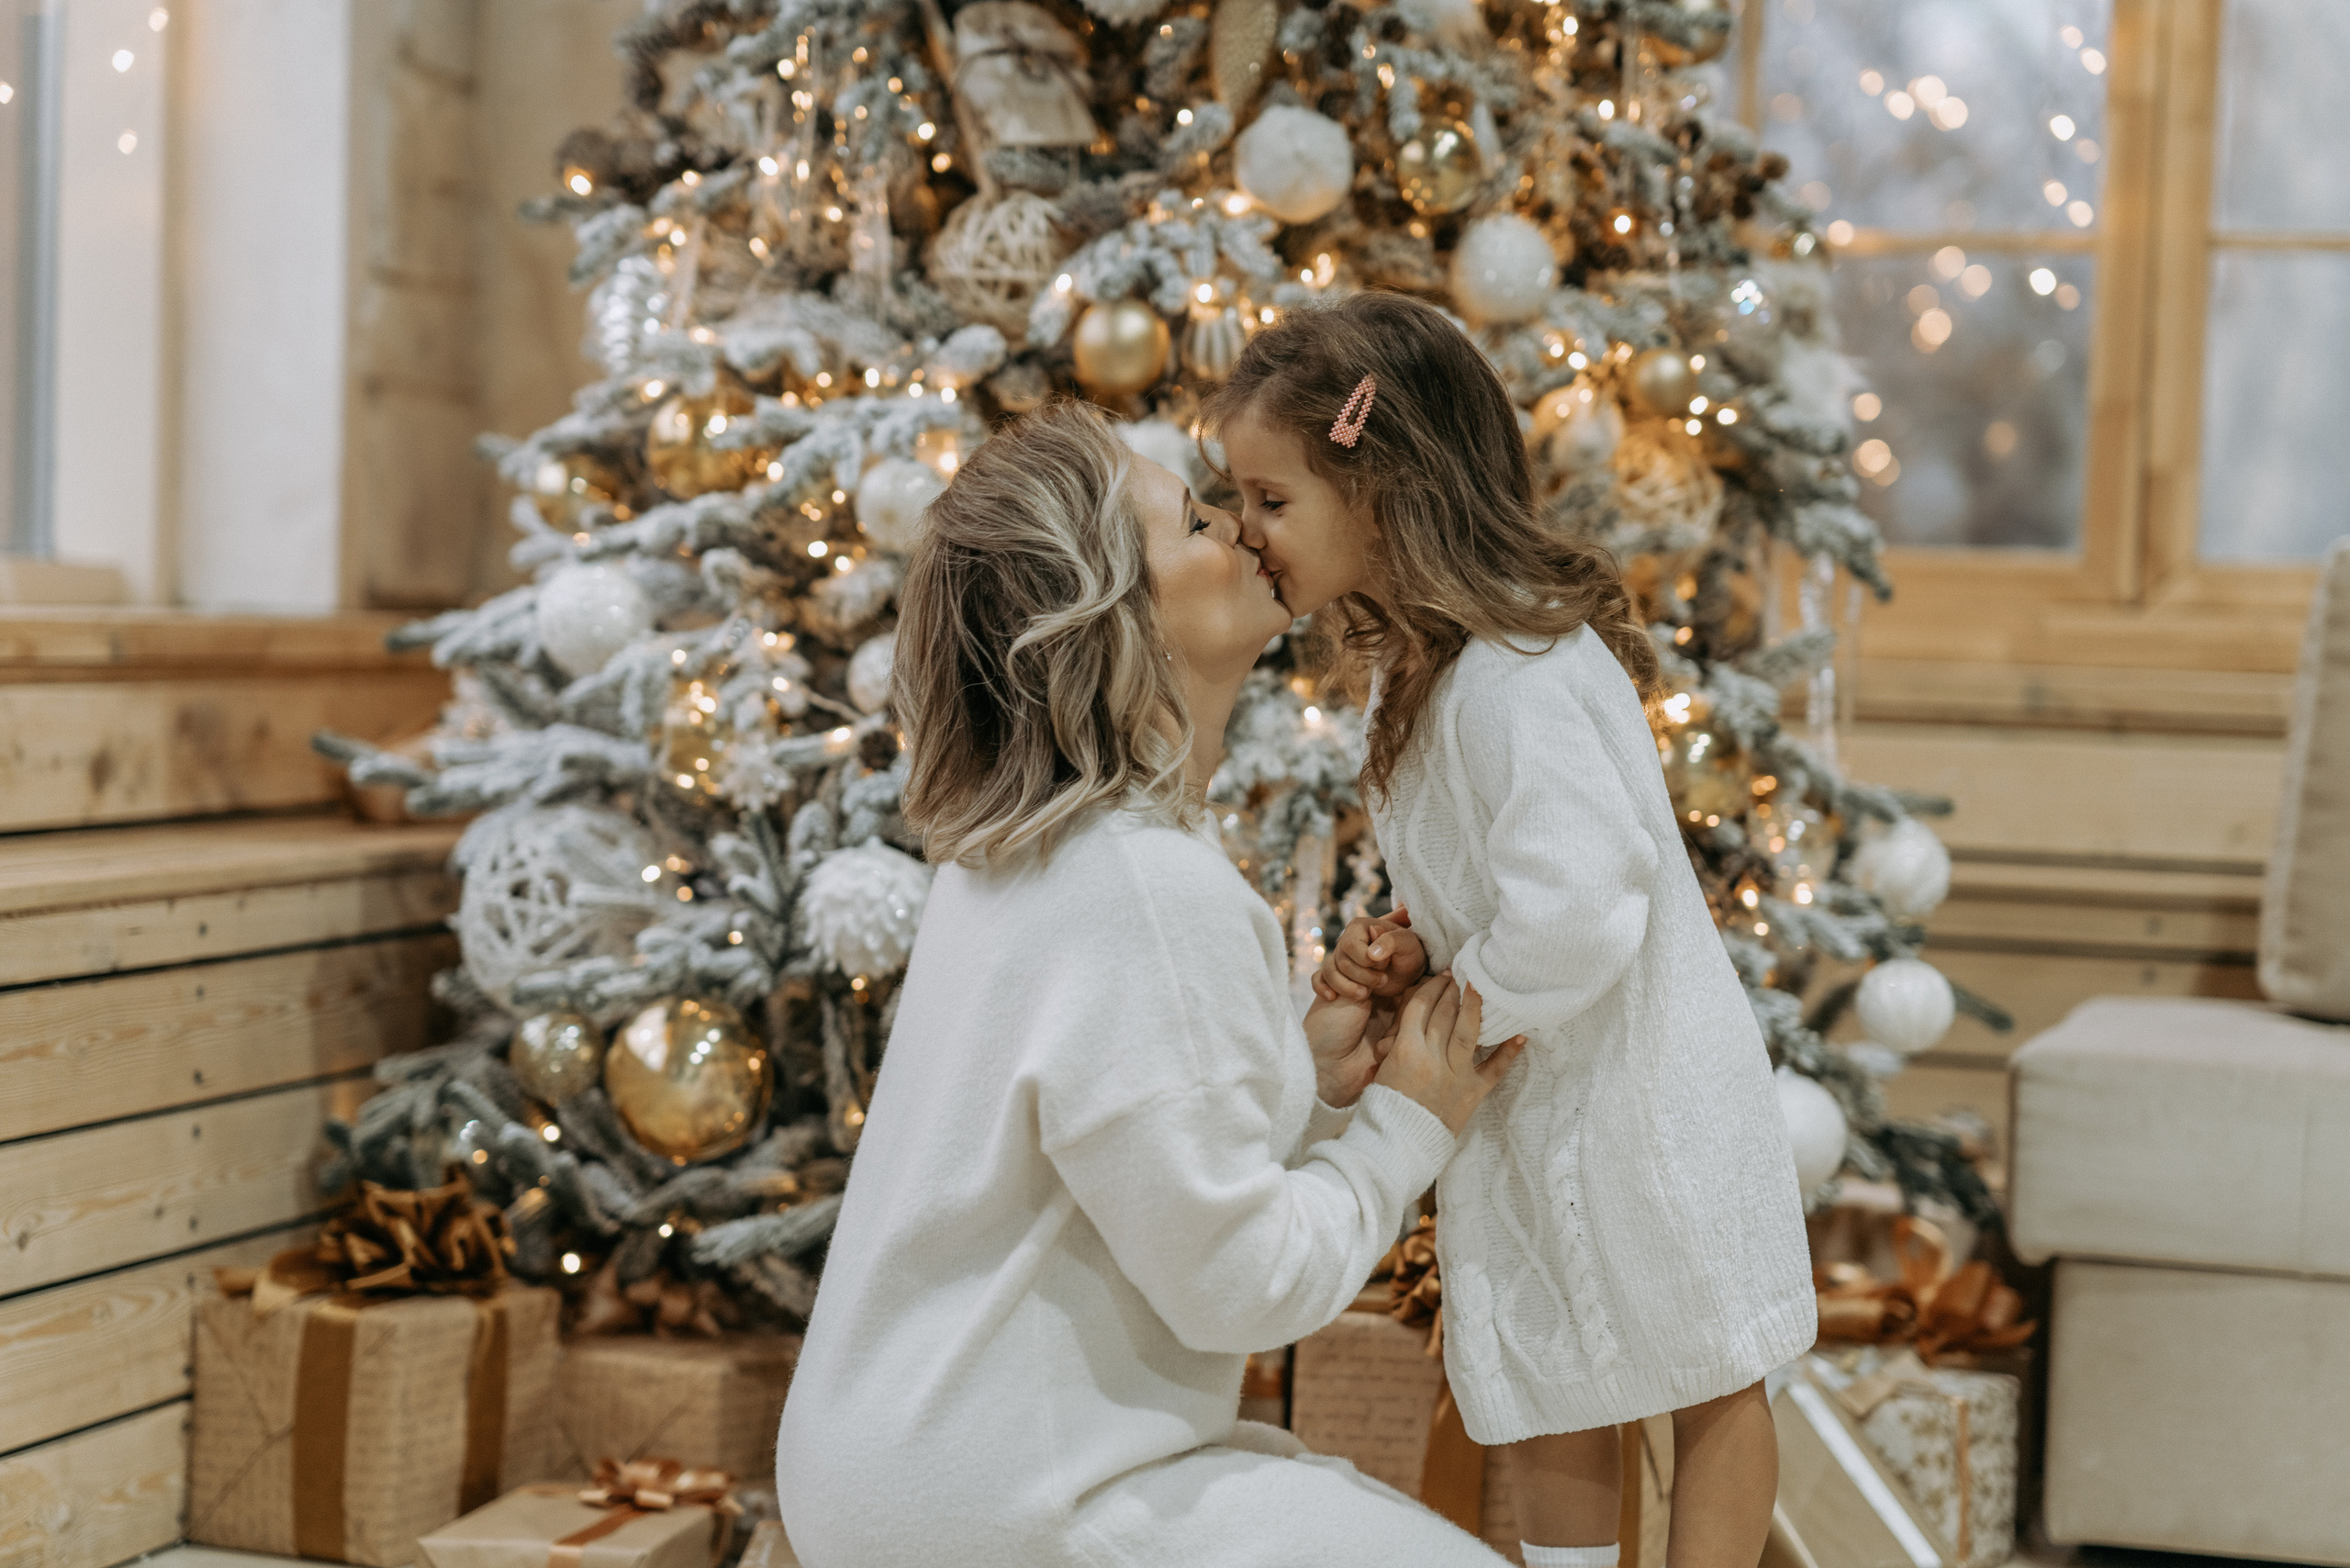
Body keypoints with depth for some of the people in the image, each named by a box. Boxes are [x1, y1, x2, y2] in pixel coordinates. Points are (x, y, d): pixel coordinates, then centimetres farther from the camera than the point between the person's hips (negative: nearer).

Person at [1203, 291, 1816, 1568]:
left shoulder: (1516, 675, -27)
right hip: (1536, 1115, 9)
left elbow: (1577, 913, -34)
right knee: (1544, 1414, 17)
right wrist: (1407, 949, -5)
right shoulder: (1421, 658, 4)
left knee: (1708, 1387, 10)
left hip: (1636, 1101, -9)